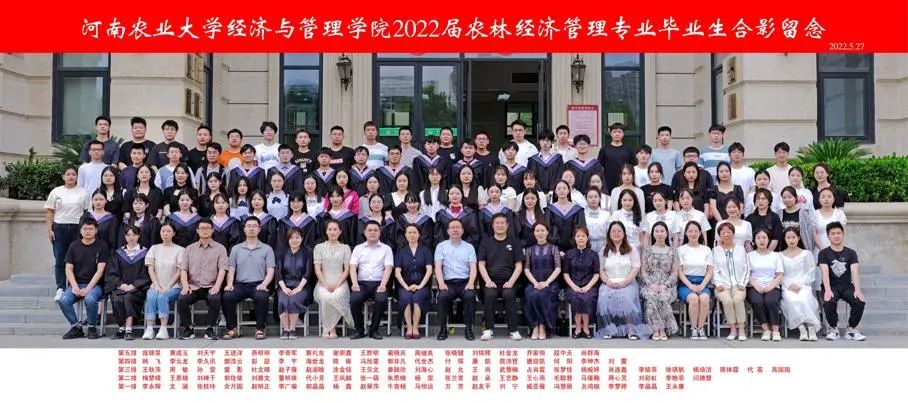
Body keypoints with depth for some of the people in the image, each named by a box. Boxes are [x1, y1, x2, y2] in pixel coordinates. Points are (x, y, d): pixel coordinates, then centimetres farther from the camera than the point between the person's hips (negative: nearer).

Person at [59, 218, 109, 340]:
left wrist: (88, 288, -15)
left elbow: (100, 270, -5)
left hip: (94, 284, -3)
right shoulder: (74, 246, 11)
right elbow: (69, 269, 7)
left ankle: (92, 328, -11)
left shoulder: (102, 246, 2)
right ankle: (76, 327, -6)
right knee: (63, 300, -26)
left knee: (90, 299, -34)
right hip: (76, 283, 3)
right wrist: (75, 287, -9)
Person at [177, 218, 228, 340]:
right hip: (193, 286, 2)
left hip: (211, 287, -2)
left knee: (215, 299, -34)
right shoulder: (189, 249, 18)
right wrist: (185, 285, -9)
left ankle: (210, 329, -16)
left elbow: (222, 269, 0)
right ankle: (188, 329, -10)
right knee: (181, 299, -28)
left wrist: (217, 286, -16)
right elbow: (183, 269, 9)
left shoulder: (220, 248, 11)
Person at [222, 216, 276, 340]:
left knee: (261, 297, -36)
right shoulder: (236, 249, 18)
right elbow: (231, 270, 12)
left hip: (258, 285, -2)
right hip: (240, 284, 2)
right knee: (227, 296, -29)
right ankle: (232, 329, -14)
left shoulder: (267, 249, 11)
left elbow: (270, 271, 3)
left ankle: (260, 329, -20)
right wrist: (229, 284, -7)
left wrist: (264, 284, -16)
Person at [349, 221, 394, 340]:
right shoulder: (358, 248, 15)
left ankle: (374, 330, -10)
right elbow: (353, 267, 5)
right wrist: (355, 284, -13)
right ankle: (359, 330, -8)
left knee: (381, 300, -32)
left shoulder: (386, 249, 11)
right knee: (354, 299, -29)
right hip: (362, 283, 1)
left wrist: (383, 285, -17)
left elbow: (388, 268, 0)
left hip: (379, 283, -1)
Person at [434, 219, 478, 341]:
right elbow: (438, 266, 3)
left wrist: (471, 283, -14)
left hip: (465, 282, 1)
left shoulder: (469, 247, 15)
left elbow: (473, 267, 5)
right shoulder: (441, 246, 13)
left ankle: (468, 328, -19)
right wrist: (441, 283, -15)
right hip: (448, 283, 0)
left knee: (470, 296, -32)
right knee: (443, 296, -33)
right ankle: (442, 328, -19)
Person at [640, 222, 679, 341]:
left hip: (667, 285, 0)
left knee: (663, 297, -35)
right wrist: (651, 284, -11)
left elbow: (675, 272, 5)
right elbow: (643, 271, 6)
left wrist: (665, 285, -12)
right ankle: (661, 329, -27)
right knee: (651, 297, -34)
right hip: (650, 284, 0)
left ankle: (657, 329, -21)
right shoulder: (647, 250, 13)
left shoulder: (672, 251, 12)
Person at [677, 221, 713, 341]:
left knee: (704, 298, -32)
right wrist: (691, 286, -13)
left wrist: (702, 286, -7)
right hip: (685, 284, -2)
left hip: (702, 283, 2)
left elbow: (709, 271, 10)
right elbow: (680, 272, 0)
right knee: (693, 298, -34)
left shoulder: (706, 250, 14)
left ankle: (701, 328, -21)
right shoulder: (681, 250, 7)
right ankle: (693, 329, -22)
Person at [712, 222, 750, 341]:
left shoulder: (741, 249, 16)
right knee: (727, 300, -32)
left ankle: (741, 330, -24)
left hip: (738, 285, 0)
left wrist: (742, 284, -1)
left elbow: (746, 268, 12)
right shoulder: (716, 250, 13)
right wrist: (718, 283, -9)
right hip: (723, 286, 0)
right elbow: (714, 270, 6)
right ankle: (733, 330, -21)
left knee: (738, 299, -32)